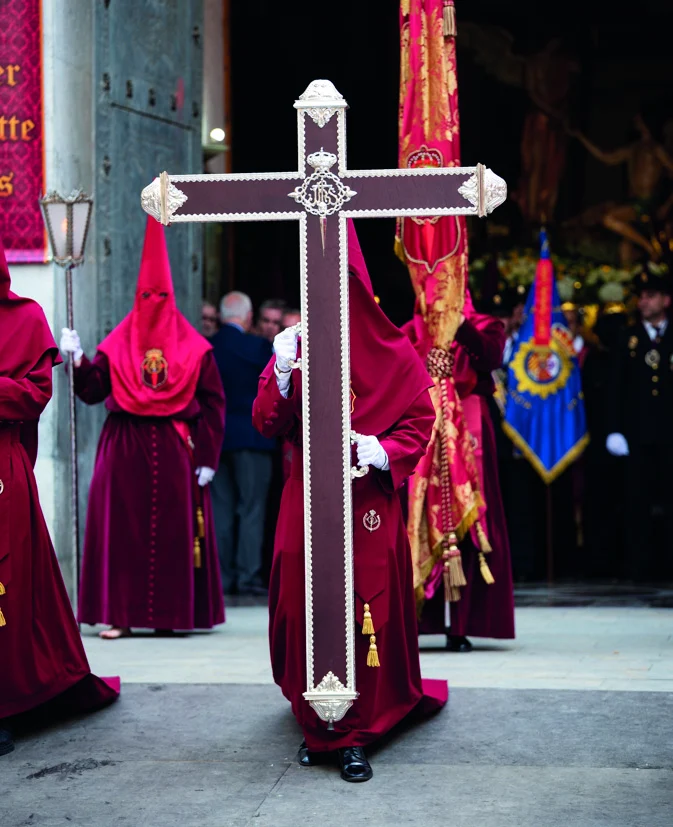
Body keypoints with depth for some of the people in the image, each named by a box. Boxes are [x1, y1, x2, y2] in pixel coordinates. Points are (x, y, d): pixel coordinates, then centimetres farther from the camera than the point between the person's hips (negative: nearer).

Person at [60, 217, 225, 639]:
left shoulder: (194, 348, 5)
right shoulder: (118, 345, 7)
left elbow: (212, 404, 2)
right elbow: (93, 390, 0)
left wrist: (208, 457, -4)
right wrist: (78, 360, -17)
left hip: (175, 450, -1)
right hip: (125, 450, 1)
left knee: (174, 531, 1)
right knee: (122, 529, -2)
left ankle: (172, 612, 8)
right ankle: (120, 614, -1)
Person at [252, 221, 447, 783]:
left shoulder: (389, 350, 2)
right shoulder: (296, 345, 8)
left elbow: (420, 418, 2)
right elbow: (268, 424, 4)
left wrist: (383, 452, -15)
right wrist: (283, 372, -11)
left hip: (369, 501, -2)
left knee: (368, 614, -5)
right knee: (306, 611, 1)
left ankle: (357, 736, 2)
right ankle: (317, 727, 13)